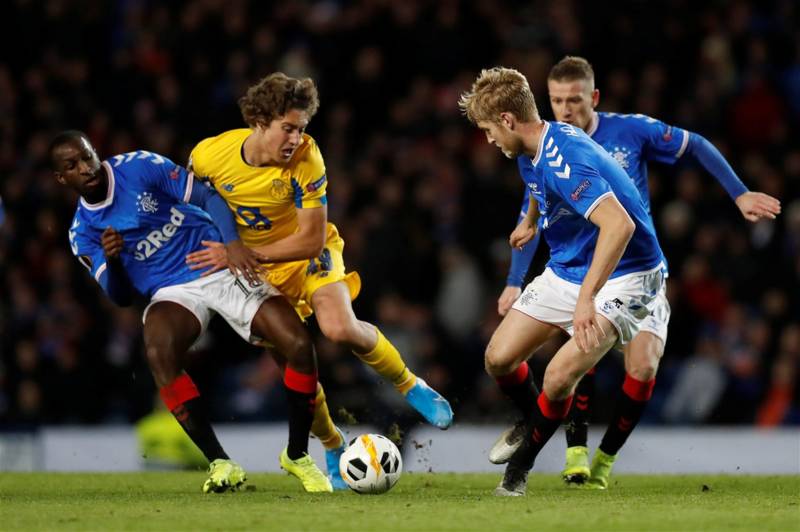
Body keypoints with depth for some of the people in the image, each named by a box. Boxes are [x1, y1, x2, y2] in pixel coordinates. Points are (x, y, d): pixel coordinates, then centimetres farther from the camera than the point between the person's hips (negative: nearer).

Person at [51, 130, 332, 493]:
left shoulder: (140, 166, -5)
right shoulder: (83, 232, 4)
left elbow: (208, 198, -4)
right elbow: (120, 297, 3)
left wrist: (233, 243, -22)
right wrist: (111, 261, -18)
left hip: (225, 268, -1)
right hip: (174, 291, 1)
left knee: (299, 344, -19)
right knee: (157, 352, -35)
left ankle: (297, 456, 3)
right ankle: (220, 463, -26)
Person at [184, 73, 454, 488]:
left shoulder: (305, 158, -27)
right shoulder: (209, 155, -21)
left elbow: (311, 239, -24)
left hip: (311, 253, -2)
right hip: (260, 270, 2)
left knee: (339, 328, -28)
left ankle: (410, 386, -3)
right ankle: (333, 447, 15)